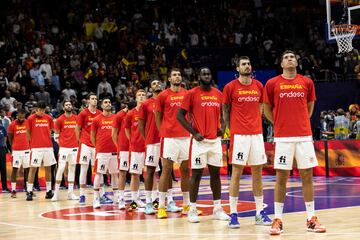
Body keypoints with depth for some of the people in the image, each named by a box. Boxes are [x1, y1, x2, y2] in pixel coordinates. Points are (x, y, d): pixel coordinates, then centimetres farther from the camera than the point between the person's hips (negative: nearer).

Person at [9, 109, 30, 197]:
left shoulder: (28, 123, 3)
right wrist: (12, 148, 4)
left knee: (27, 169, 6)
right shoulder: (12, 124, -4)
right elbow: (10, 138, 4)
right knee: (15, 169, -1)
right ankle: (13, 190, 2)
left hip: (26, 149, 3)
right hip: (16, 150, -3)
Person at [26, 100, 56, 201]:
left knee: (48, 168, 8)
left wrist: (47, 140, 7)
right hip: (36, 147, -4)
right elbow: (28, 133, 3)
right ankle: (29, 192, -2)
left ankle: (49, 191, 15)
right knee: (33, 168, -5)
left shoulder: (48, 118, 7)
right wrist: (33, 142, 1)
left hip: (48, 146, 4)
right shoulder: (31, 118, -3)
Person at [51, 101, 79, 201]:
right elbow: (56, 134, 3)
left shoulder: (76, 118, 7)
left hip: (74, 147, 4)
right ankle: (56, 193, -3)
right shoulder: (60, 119, -2)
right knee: (60, 168, -8)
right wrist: (60, 143, -3)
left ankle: (70, 193, 11)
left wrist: (78, 141, 8)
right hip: (64, 147, -4)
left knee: (72, 168, 7)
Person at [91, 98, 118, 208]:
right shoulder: (97, 119, 2)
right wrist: (97, 147, 3)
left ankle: (116, 197, 17)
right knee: (99, 173, -4)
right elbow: (92, 136, 7)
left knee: (115, 173, 8)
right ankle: (96, 198, 0)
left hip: (114, 150, 3)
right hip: (102, 151, -3)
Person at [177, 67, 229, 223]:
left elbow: (222, 113, 22)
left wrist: (221, 128, 5)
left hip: (215, 139, 5)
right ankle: (192, 210, 3)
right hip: (200, 140, -5)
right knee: (196, 174, -3)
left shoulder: (218, 94, 10)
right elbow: (180, 115, -5)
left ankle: (217, 209, 15)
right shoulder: (192, 94, -4)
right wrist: (194, 133, -10)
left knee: (215, 173, 8)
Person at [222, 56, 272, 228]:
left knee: (257, 173, 7)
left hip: (257, 133, 4)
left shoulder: (259, 86, 9)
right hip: (239, 135, -4)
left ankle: (260, 213, 13)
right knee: (236, 173, -4)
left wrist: (254, 124, 12)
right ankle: (233, 214, 0)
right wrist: (232, 129, 4)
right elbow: (225, 111, 5)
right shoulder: (230, 87, -2)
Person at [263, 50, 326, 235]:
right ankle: (278, 219, 7)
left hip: (304, 135, 2)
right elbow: (267, 109, 12)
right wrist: (280, 124, 9)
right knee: (281, 177, 0)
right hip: (283, 137, -2)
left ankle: (311, 219, 10)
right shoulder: (272, 84, 2)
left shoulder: (307, 82, 7)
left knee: (307, 176, 3)